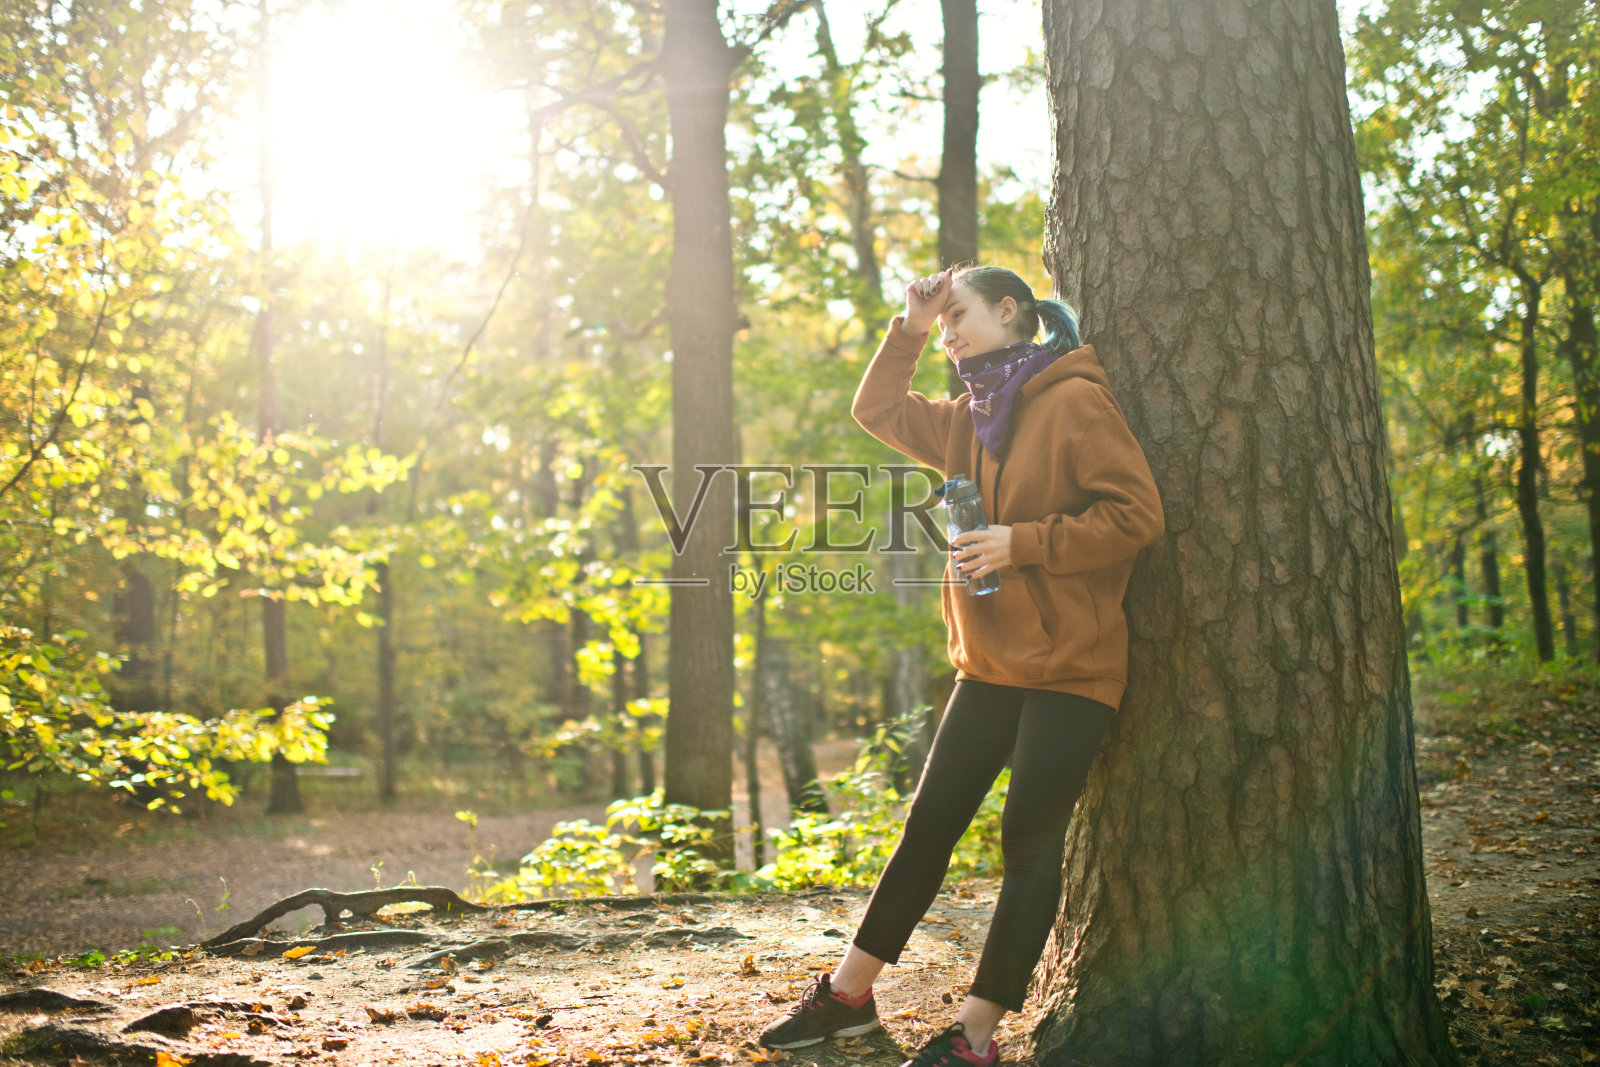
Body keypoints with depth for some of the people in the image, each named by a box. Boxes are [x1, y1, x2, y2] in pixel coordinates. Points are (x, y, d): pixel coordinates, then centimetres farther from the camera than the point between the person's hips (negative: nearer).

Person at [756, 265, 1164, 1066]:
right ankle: (847, 996, 19)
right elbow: (877, 410, 24)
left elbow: (1137, 513, -16)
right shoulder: (972, 420, 13)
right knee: (928, 824, 10)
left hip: (1069, 668, -7)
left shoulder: (1075, 402, -11)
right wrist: (909, 329, 12)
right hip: (989, 664, 7)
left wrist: (1023, 543, -20)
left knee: (1030, 840, -2)